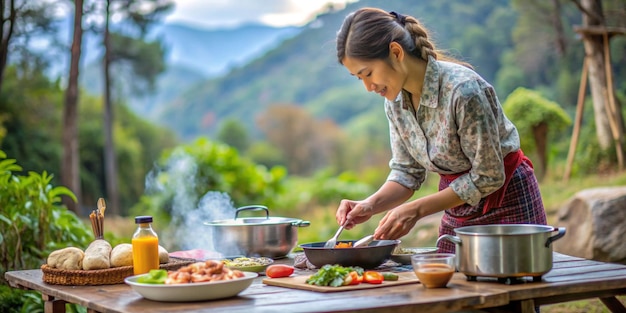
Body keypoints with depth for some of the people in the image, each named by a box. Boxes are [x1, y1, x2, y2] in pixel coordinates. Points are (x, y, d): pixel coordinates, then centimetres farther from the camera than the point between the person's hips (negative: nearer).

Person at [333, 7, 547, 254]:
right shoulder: (395, 100, -6)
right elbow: (407, 171, 2)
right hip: (458, 209, 6)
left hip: (507, 202, -6)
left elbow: (488, 177, -23)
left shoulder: (462, 89, -29)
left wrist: (416, 210, -24)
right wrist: (370, 205, -17)